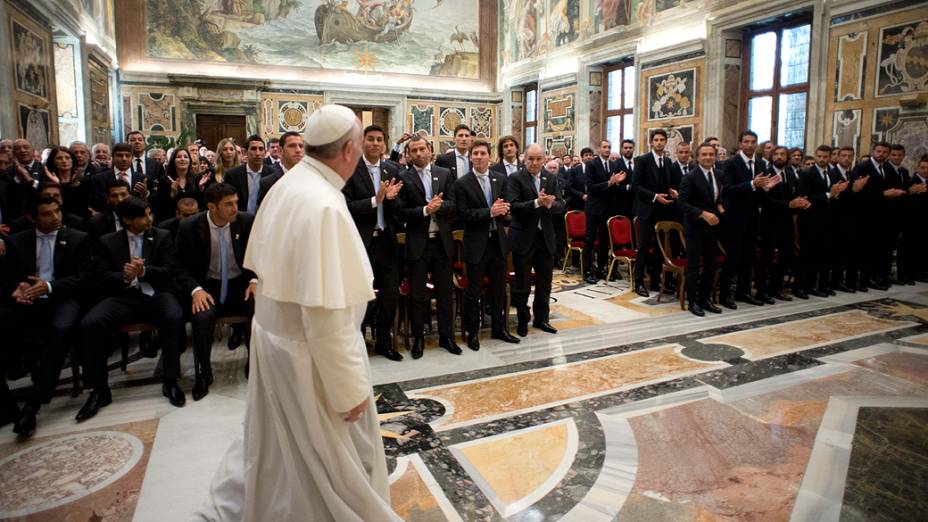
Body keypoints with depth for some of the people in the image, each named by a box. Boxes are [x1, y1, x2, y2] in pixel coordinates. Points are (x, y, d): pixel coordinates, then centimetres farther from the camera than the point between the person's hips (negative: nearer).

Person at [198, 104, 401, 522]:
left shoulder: (286, 185, 0)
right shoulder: (324, 205, -28)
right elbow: (326, 313, -29)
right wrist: (349, 388, -21)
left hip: (275, 332, 9)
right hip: (310, 351, -9)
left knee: (275, 439, 28)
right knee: (331, 453, 13)